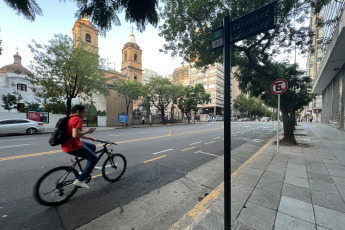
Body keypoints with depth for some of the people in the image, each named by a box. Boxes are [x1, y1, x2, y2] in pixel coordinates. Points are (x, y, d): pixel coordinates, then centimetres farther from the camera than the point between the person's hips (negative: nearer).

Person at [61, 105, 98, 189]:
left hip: (68, 144, 11)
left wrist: (90, 138, 22)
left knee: (93, 147, 22)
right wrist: (88, 131, -16)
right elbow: (75, 135, -30)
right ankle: (80, 180, 2)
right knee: (94, 159, -3)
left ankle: (89, 168, 30)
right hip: (73, 147, -11)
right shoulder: (77, 119, -18)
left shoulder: (71, 118, 16)